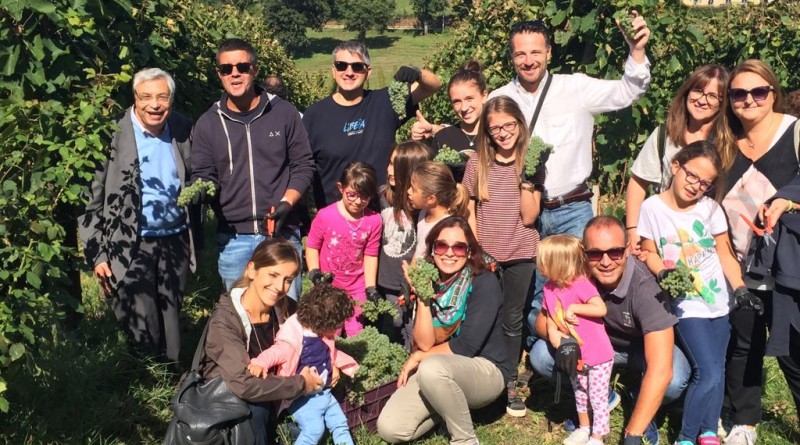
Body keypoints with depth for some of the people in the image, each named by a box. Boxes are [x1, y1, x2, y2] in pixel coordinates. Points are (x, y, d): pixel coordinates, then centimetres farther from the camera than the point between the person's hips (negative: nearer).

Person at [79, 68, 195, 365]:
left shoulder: (183, 130, 4)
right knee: (141, 331, -1)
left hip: (175, 241, 4)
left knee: (171, 326, 13)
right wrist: (97, 254, -11)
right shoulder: (115, 135, -9)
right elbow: (92, 198, -8)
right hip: (130, 247, -4)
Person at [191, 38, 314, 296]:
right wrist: (200, 189, -16)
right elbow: (203, 176, 8)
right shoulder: (208, 124, 6)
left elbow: (303, 165, 5)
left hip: (282, 233, -1)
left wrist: (287, 203, -10)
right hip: (233, 240, 1)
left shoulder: (284, 113, 3)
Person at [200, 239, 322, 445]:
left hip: (267, 398, 6)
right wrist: (300, 384, -26)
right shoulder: (225, 320, -27)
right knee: (255, 410, -32)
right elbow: (243, 384, -36)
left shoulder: (283, 310, -9)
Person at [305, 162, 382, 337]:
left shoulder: (374, 220, -9)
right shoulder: (325, 216, -15)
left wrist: (371, 288, -5)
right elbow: (311, 246, -5)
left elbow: (370, 256, -2)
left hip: (357, 288, 2)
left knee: (356, 334, 10)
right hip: (328, 286, -1)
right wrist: (314, 272, -18)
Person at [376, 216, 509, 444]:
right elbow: (424, 342, -9)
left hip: (486, 370, -5)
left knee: (432, 367, -37)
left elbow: (466, 345, -20)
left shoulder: (485, 283, -14)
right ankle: (452, 408, 14)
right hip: (441, 375, 5)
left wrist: (417, 358, -9)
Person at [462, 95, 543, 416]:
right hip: (485, 255, 0)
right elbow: (468, 211, 3)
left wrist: (526, 178, -19)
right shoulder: (477, 163, -2)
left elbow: (529, 216, -11)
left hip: (520, 256, 0)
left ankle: (510, 383, 21)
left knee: (512, 320, 9)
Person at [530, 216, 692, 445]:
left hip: (642, 348, -3)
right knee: (540, 356, -21)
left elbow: (661, 371, -43)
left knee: (674, 380, -35)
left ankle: (641, 403, 1)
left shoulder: (645, 286, -36)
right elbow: (542, 321, -14)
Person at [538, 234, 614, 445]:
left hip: (597, 357, -7)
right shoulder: (549, 288, -3)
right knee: (580, 396, 25)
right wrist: (552, 331, -15)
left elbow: (601, 309, -32)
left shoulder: (581, 285, -25)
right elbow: (549, 315, 3)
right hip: (574, 356, 7)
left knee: (598, 399, 5)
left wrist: (573, 308, -30)